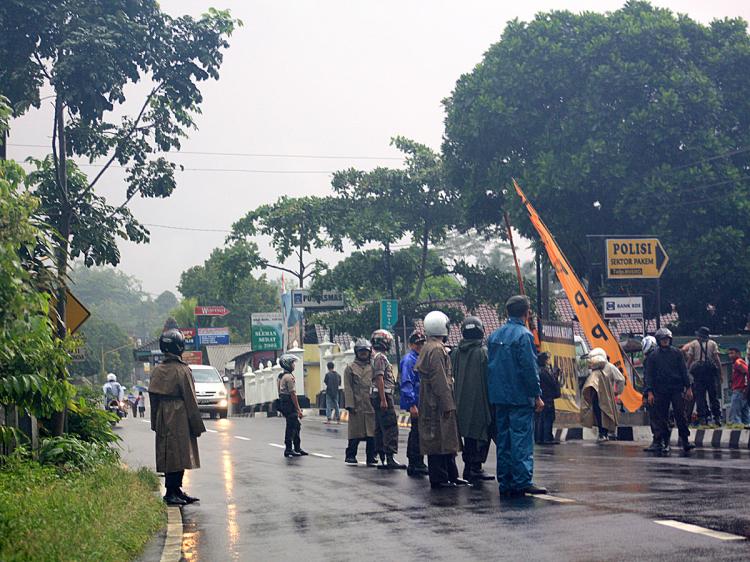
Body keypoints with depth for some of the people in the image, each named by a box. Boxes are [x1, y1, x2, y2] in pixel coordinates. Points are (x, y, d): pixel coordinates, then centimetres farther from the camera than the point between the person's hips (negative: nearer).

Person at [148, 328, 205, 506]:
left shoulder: (157, 370, 6)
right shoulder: (182, 370, -14)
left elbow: (153, 398, 11)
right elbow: (190, 400, -11)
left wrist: (155, 423, 18)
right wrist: (197, 425, -4)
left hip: (164, 420, 7)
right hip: (180, 419, -7)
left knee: (169, 456, 13)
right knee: (177, 456, -3)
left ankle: (176, 490, 21)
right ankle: (171, 492, -2)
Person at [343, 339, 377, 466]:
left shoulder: (373, 367, 14)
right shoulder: (350, 367, 6)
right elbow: (348, 388, 0)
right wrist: (350, 405, -9)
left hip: (371, 406, 3)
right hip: (357, 406, -3)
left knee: (372, 433, 1)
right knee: (355, 433, -1)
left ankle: (371, 457, 7)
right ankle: (351, 456, 9)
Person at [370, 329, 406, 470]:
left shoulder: (377, 357, 20)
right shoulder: (380, 357, -11)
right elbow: (379, 379, -19)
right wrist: (383, 399, -22)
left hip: (378, 396, 11)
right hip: (384, 395, -11)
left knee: (380, 428, 11)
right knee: (391, 428, -12)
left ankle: (382, 458, 14)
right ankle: (390, 458, -17)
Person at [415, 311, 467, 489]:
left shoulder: (428, 348, 17)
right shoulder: (437, 350, -16)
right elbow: (440, 380, -20)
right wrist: (447, 404, -19)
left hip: (431, 403, 11)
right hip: (437, 404, -11)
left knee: (448, 439, 15)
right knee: (439, 440, -6)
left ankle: (451, 476, 22)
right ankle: (439, 478, -3)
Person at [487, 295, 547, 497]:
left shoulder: (495, 335, 11)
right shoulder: (523, 335, -12)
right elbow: (529, 368, -15)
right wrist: (537, 395, -10)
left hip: (499, 397, 7)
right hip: (520, 397, -7)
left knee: (503, 440, 10)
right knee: (522, 440, -6)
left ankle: (505, 483, 12)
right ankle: (522, 481, -10)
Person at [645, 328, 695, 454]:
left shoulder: (677, 353, 8)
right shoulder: (653, 356, 6)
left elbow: (684, 371, 9)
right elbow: (649, 375, 4)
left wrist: (688, 388, 4)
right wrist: (649, 392, -5)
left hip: (677, 389, 0)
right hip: (660, 391, 0)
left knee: (680, 415, -7)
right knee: (661, 417, 1)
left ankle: (685, 441, -2)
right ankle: (663, 442, 6)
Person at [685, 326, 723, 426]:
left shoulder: (693, 344, 6)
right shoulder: (712, 343, 8)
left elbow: (689, 359, 1)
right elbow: (717, 359, 2)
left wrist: (688, 371, 8)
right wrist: (720, 373, 4)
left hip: (697, 371, -1)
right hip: (711, 371, 1)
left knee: (700, 396, 0)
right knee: (714, 396, 5)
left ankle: (703, 417, -7)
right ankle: (717, 418, 1)